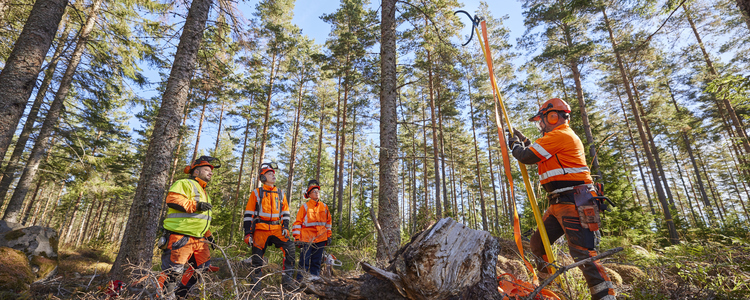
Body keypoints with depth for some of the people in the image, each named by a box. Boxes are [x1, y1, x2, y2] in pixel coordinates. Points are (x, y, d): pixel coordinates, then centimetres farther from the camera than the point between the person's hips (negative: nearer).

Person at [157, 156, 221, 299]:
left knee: (203, 267, 11)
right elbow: (172, 200, -19)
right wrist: (195, 206, -24)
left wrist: (209, 236, 26)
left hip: (199, 239, 10)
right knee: (173, 270, -8)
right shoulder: (185, 184, -1)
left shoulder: (203, 192, 28)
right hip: (180, 237, -9)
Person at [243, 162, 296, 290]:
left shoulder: (280, 193, 14)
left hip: (277, 229, 2)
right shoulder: (256, 193, 4)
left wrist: (285, 226, 3)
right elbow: (248, 214, 2)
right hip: (261, 229, -2)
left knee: (289, 248, -15)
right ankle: (256, 279, 23)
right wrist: (247, 232, -4)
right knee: (257, 254, 3)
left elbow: (285, 212, 17)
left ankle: (287, 277, -6)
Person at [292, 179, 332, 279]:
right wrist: (297, 238, -7)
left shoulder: (324, 207, 11)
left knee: (316, 263, 10)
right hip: (307, 239, -4)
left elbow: (328, 221, 17)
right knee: (304, 262, -5)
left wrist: (328, 236, 13)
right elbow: (297, 223, -1)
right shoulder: (305, 207, 0)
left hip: (321, 239, 4)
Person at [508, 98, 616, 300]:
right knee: (538, 244, 15)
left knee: (583, 254, -14)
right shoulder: (566, 136, 22)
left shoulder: (558, 135, -11)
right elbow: (540, 157, 33)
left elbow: (526, 157, -12)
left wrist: (514, 144, 7)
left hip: (574, 203, -11)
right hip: (559, 205, 11)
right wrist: (524, 140, 30)